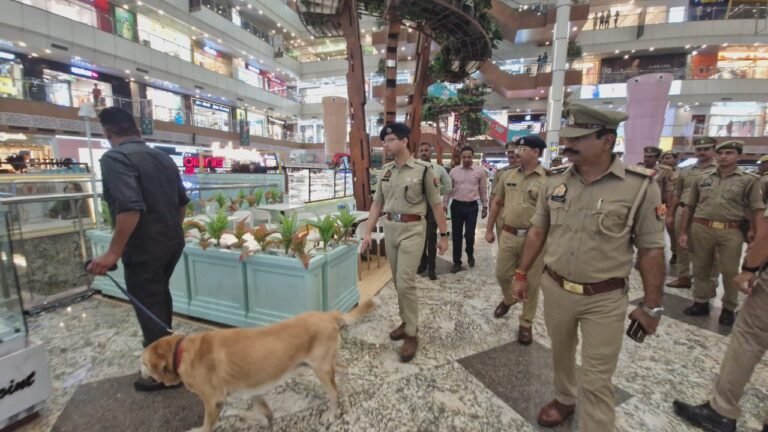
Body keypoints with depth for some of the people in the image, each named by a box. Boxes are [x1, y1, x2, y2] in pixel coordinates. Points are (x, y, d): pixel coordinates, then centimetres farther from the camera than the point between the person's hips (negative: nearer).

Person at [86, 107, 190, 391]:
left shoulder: (114, 158, -16)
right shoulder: (163, 157, 8)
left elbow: (130, 208, -28)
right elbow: (182, 201, 14)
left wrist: (113, 253, -23)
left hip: (144, 248, -8)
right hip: (173, 243, 8)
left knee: (148, 307, 7)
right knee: (160, 294, 27)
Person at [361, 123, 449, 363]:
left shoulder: (423, 170, -8)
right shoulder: (385, 171, 8)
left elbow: (436, 205, -5)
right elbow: (377, 204, 11)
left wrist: (444, 235, -4)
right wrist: (368, 232, 6)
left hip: (412, 229, -5)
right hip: (390, 228, 6)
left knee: (406, 282, -8)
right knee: (398, 281, 14)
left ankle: (411, 334, 10)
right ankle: (407, 321, 32)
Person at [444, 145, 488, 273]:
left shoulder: (480, 171, 0)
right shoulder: (454, 171, 3)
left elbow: (483, 190, 5)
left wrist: (485, 206, 6)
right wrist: (444, 205, 3)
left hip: (472, 206, -1)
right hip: (456, 205, 1)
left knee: (469, 234, -2)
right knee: (456, 235, 6)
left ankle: (470, 254, 30)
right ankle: (457, 262, 20)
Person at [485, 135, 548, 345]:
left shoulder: (548, 179, -9)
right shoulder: (508, 176, 5)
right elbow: (496, 203, 13)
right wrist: (489, 229, 12)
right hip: (508, 235, 4)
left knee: (531, 283, 9)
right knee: (502, 274, 15)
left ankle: (526, 324, 27)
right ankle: (508, 298, 48)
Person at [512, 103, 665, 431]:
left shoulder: (640, 186, -13)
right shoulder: (555, 181, -3)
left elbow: (651, 249, -7)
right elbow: (538, 231, 5)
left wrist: (652, 305, -4)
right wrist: (522, 274, 7)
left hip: (605, 299, -4)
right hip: (555, 289, 4)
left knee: (596, 380, 6)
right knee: (560, 353, 24)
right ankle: (564, 399, 51)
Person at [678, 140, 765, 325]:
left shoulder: (749, 180, 3)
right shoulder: (702, 179, 7)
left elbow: (757, 210, 0)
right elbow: (688, 206, 8)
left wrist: (754, 232, -9)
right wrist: (683, 232, 5)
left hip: (731, 232, -2)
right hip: (701, 229, 2)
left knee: (730, 272, 6)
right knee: (701, 268, 11)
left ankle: (729, 308, 22)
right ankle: (701, 302, 25)